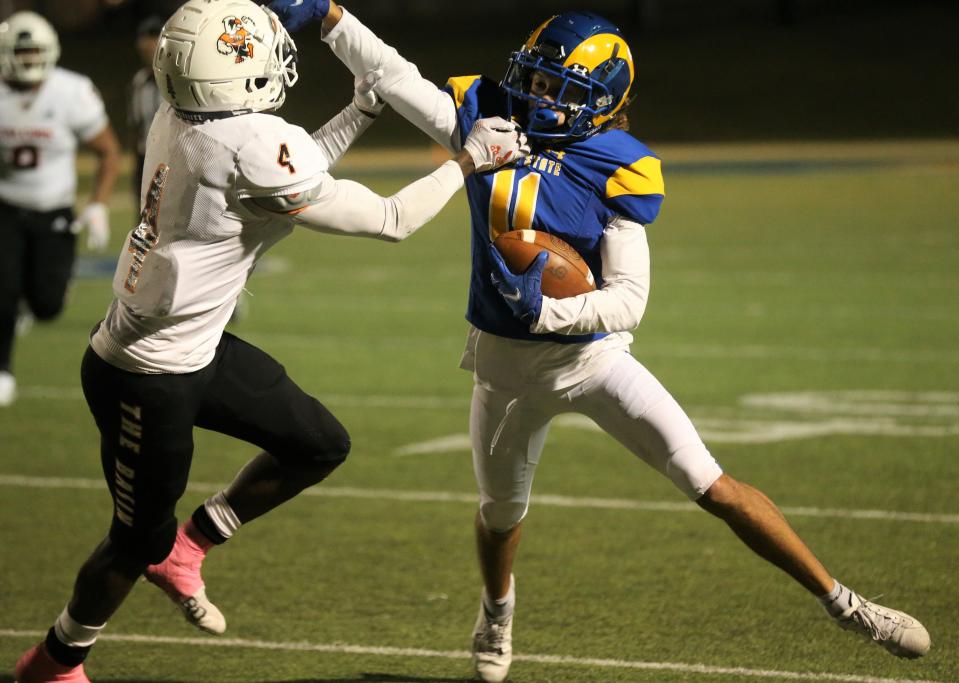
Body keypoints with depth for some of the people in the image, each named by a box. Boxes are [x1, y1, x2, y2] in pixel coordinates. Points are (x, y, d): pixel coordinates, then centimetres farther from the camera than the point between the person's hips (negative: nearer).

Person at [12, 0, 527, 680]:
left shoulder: (178, 122, -4)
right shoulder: (252, 146, -28)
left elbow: (290, 181, 16)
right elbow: (389, 220, -18)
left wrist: (362, 110, 12)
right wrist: (470, 160, -6)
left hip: (196, 348, 9)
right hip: (148, 379, -9)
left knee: (321, 445, 14)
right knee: (138, 542, 10)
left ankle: (187, 547, 27)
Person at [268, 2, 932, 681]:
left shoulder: (616, 169, -19)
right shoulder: (490, 120, -9)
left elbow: (629, 300, -22)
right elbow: (392, 75, -3)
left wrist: (545, 310, -36)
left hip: (593, 354, -4)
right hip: (506, 363, 4)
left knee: (717, 489, -9)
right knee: (502, 514, 24)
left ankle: (844, 604, 0)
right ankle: (498, 612, 57)